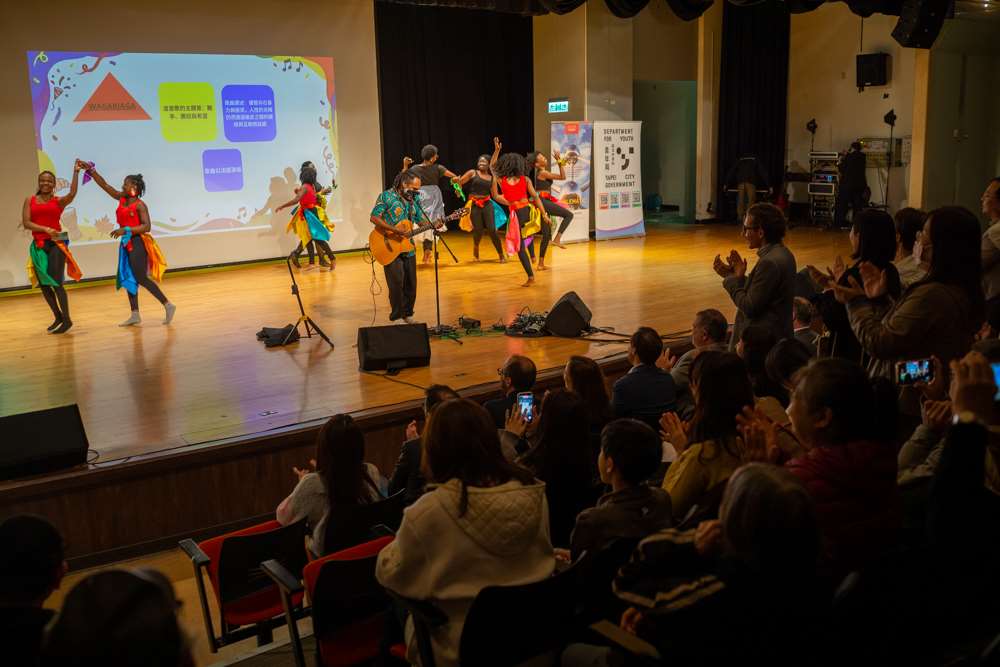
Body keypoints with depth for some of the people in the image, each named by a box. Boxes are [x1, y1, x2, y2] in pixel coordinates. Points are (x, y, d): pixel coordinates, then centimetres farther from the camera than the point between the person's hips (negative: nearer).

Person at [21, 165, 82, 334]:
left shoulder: (59, 201, 2)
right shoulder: (30, 200, 8)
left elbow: (72, 194, -19)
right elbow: (26, 223, -2)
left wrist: (76, 172, -20)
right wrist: (46, 229, -15)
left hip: (56, 244, -4)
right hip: (38, 245, 4)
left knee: (56, 282, -8)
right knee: (43, 284, 10)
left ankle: (67, 319, 3)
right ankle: (58, 317, 26)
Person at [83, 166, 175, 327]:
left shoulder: (140, 205, -13)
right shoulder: (122, 198, 8)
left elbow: (147, 226, -20)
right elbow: (104, 185, 11)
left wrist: (126, 230, -25)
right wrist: (90, 170, 4)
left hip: (138, 243, -8)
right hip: (126, 243, 8)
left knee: (141, 278, -8)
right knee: (128, 278, 8)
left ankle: (168, 306, 1)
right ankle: (135, 315, 12)